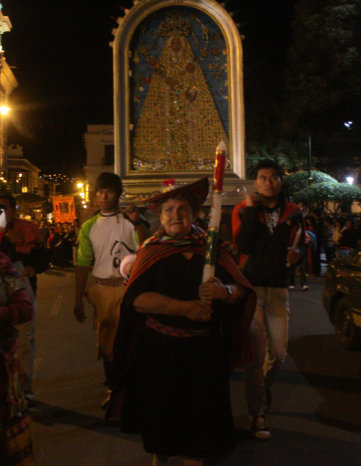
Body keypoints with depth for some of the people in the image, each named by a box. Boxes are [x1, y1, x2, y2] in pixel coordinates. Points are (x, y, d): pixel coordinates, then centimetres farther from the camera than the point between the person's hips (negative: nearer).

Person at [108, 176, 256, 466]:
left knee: (199, 410, 4)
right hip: (158, 349, 0)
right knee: (160, 411, 9)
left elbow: (243, 292, -2)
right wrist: (184, 307, -21)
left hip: (204, 349, 1)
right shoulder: (152, 251, 0)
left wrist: (225, 291, -25)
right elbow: (137, 298, -13)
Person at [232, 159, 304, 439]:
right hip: (250, 286, -3)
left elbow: (298, 248, 12)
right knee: (256, 351, -3)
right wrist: (252, 210, -16)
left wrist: (296, 255, -11)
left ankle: (264, 386, 40)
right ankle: (258, 414, 9)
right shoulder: (243, 210, 0)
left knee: (279, 350, 8)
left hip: (278, 287, 3)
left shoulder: (292, 213, 8)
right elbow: (243, 245, -15)